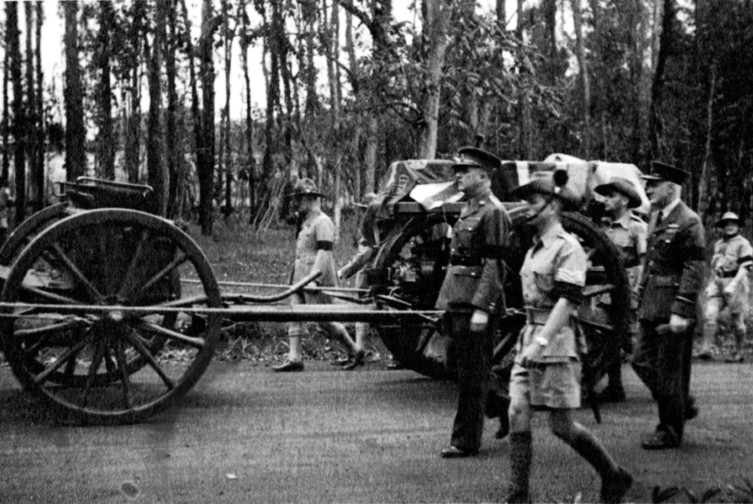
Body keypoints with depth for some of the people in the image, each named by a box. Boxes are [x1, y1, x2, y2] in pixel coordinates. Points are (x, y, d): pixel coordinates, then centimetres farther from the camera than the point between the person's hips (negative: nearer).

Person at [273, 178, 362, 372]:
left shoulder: (323, 222, -11)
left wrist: (314, 279, -26)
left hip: (318, 277, -9)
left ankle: (355, 350, 8)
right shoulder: (306, 222, 18)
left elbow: (324, 252, -19)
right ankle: (294, 358, 0)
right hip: (300, 277, 9)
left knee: (324, 320, -6)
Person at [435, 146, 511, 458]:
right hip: (457, 301, 9)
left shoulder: (493, 213, -12)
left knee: (471, 374, -2)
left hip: (475, 302, -9)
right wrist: (449, 301, 19)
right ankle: (506, 409, 29)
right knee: (472, 370, 14)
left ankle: (466, 441, 4)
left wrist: (482, 307, -22)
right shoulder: (467, 210, 16)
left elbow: (494, 265, -17)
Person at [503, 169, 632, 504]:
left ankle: (615, 477, 19)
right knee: (517, 415, -2)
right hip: (530, 339, 8)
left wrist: (541, 342, -27)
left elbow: (568, 300, -21)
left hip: (556, 343, -8)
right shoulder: (535, 248, 16)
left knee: (561, 426, -2)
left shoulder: (569, 248, -11)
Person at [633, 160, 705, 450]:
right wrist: (641, 298, 18)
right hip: (652, 306, 9)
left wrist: (680, 312, -22)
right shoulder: (655, 217, 12)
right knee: (642, 361, 12)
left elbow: (694, 272, -18)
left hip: (673, 309, -9)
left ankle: (670, 432, 13)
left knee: (668, 369, 0)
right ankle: (684, 405, 29)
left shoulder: (688, 222, -14)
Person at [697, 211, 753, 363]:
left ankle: (738, 353, 17)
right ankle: (705, 350, -15)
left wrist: (733, 285, -23)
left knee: (737, 322, 4)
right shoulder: (718, 244, 16)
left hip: (735, 284, -5)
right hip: (717, 285, 5)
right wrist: (710, 284, 18)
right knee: (710, 315, -12)